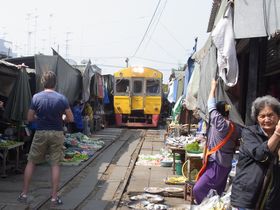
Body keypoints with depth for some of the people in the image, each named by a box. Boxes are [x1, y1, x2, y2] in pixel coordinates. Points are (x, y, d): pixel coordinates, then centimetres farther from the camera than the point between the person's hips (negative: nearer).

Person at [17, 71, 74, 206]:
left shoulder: (36, 97, -6)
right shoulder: (61, 98, -6)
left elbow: (29, 118, 0)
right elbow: (70, 119, -1)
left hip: (41, 133, 0)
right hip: (57, 133, 0)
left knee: (31, 162, 13)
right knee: (55, 164, 5)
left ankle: (23, 194, 16)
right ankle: (54, 197, 6)